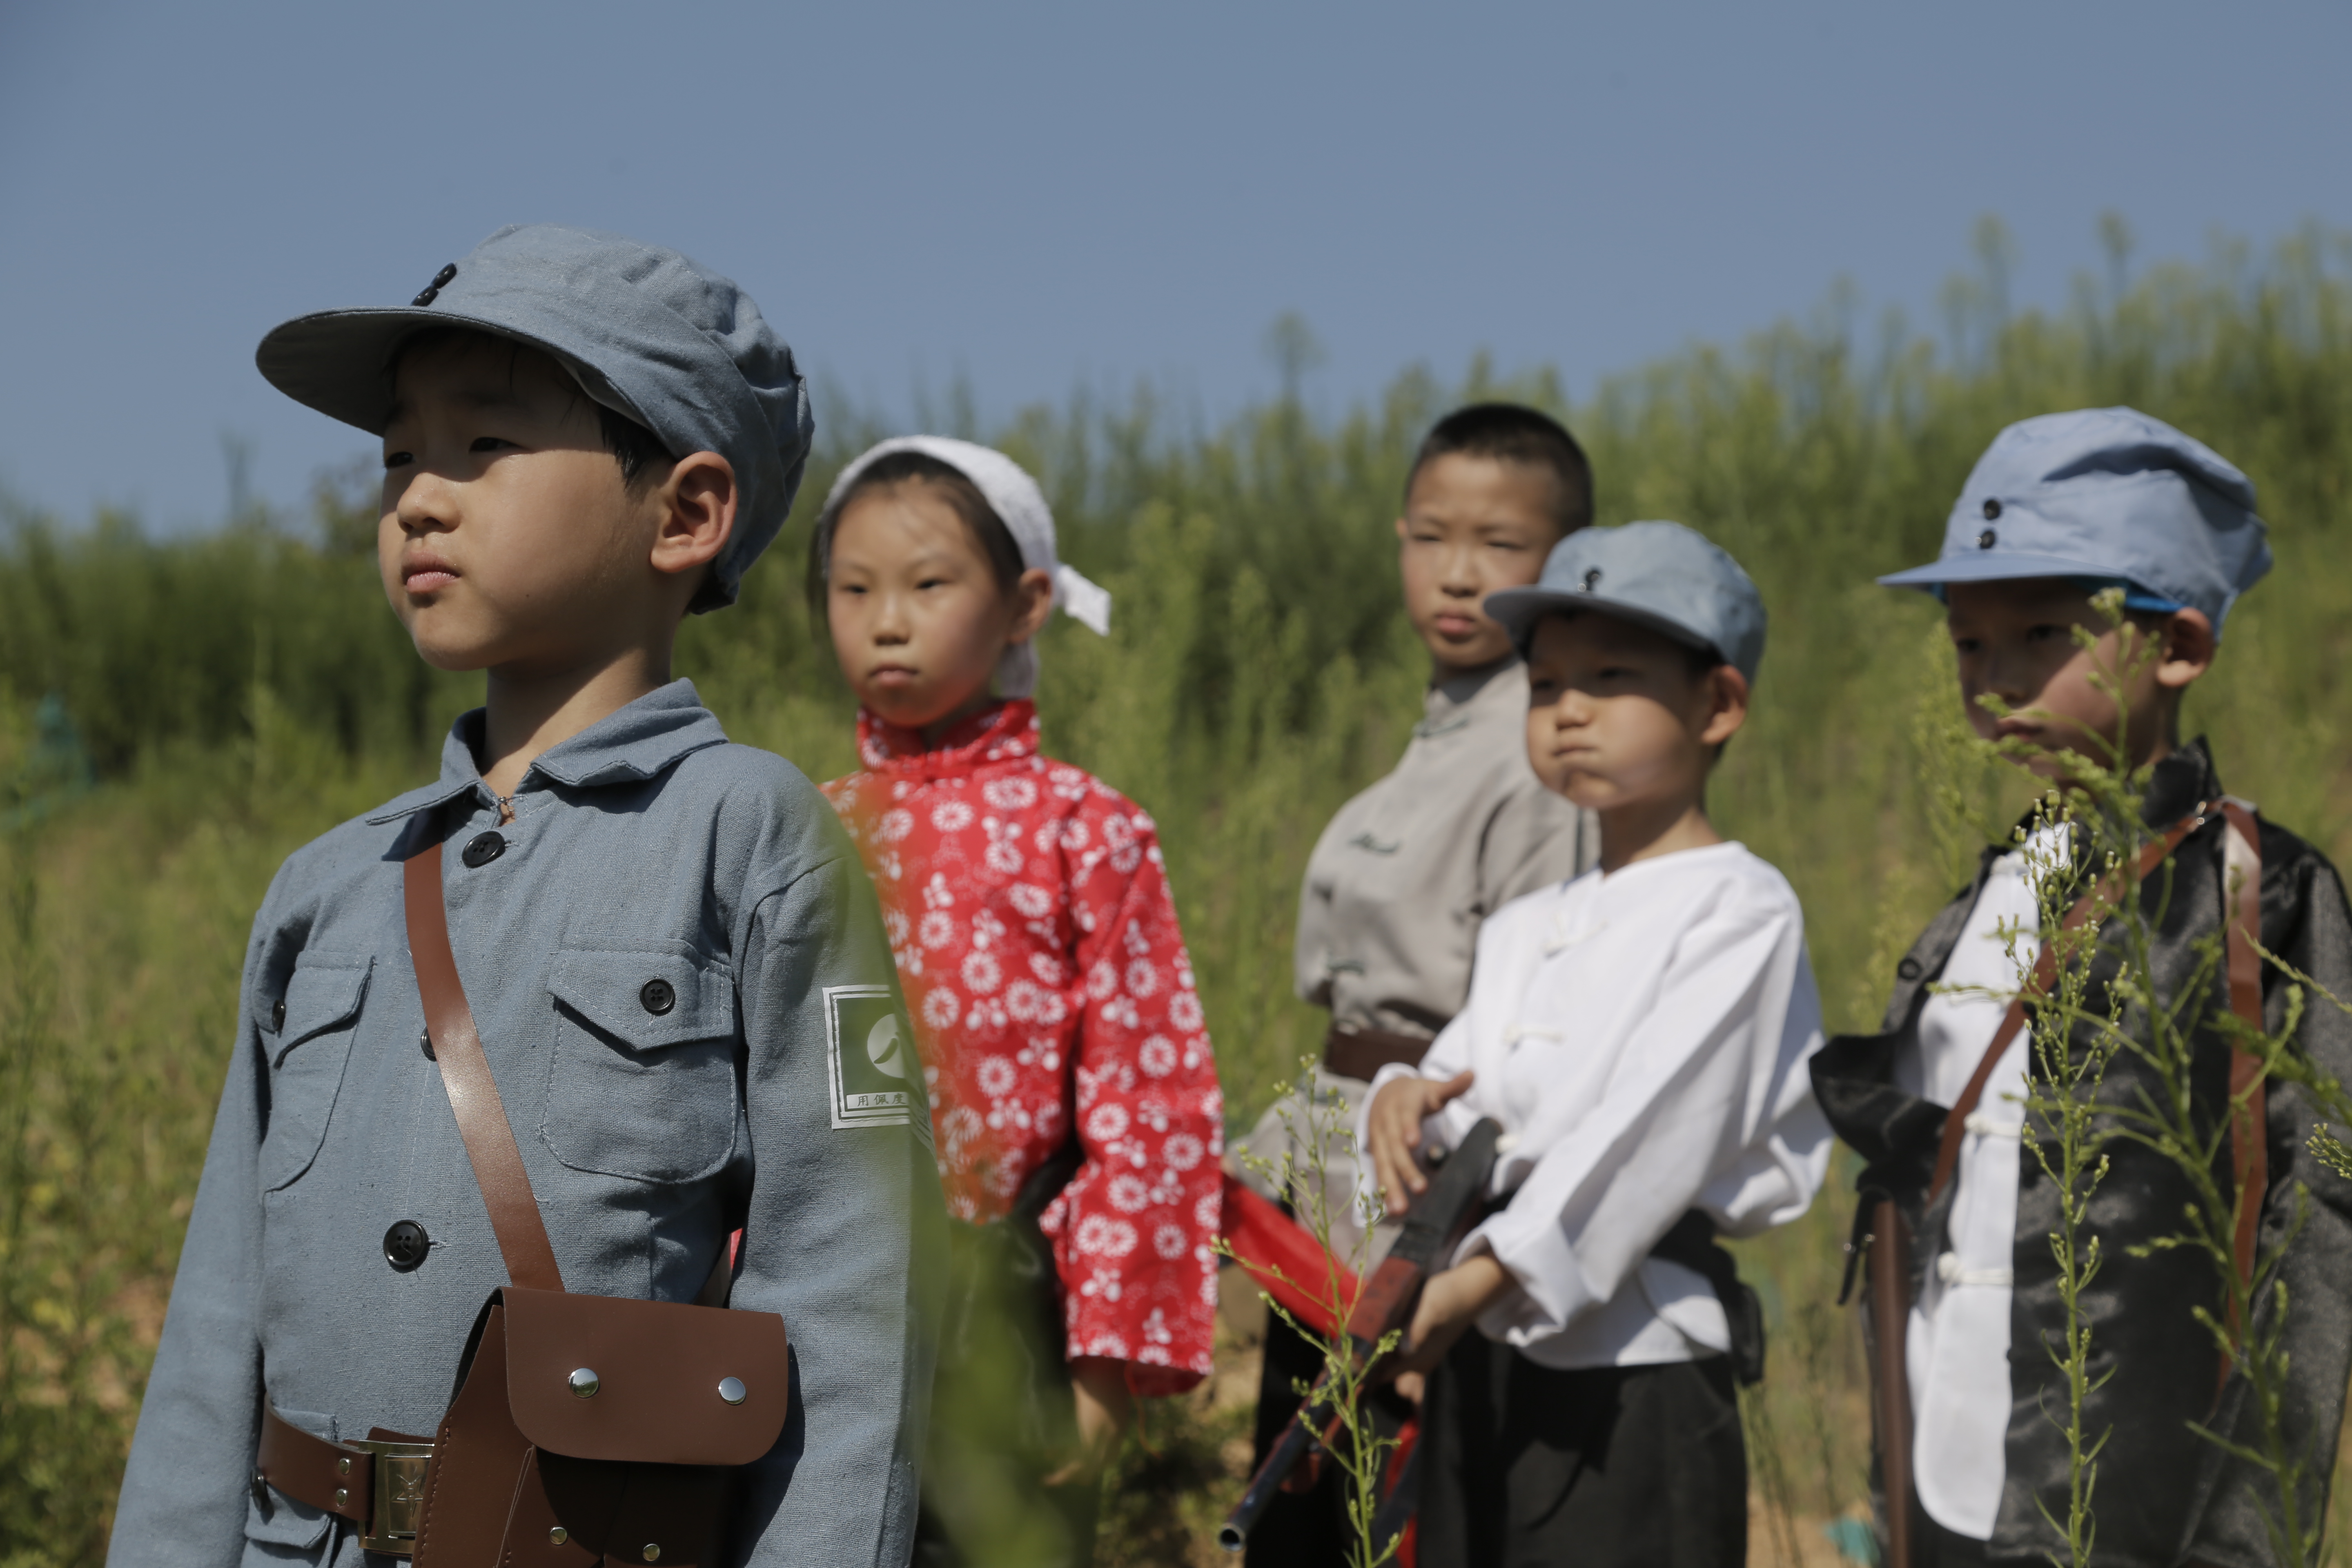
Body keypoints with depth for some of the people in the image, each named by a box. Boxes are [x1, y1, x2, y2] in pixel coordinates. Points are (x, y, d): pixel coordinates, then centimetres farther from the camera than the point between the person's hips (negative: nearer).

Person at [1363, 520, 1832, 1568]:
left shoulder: (1740, 910, -6)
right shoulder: (1521, 929, 18)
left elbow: (1655, 1126, -17)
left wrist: (1484, 1277, -24)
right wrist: (1405, 1099, -9)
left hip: (1633, 1372, -7)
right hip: (1482, 1374, 7)